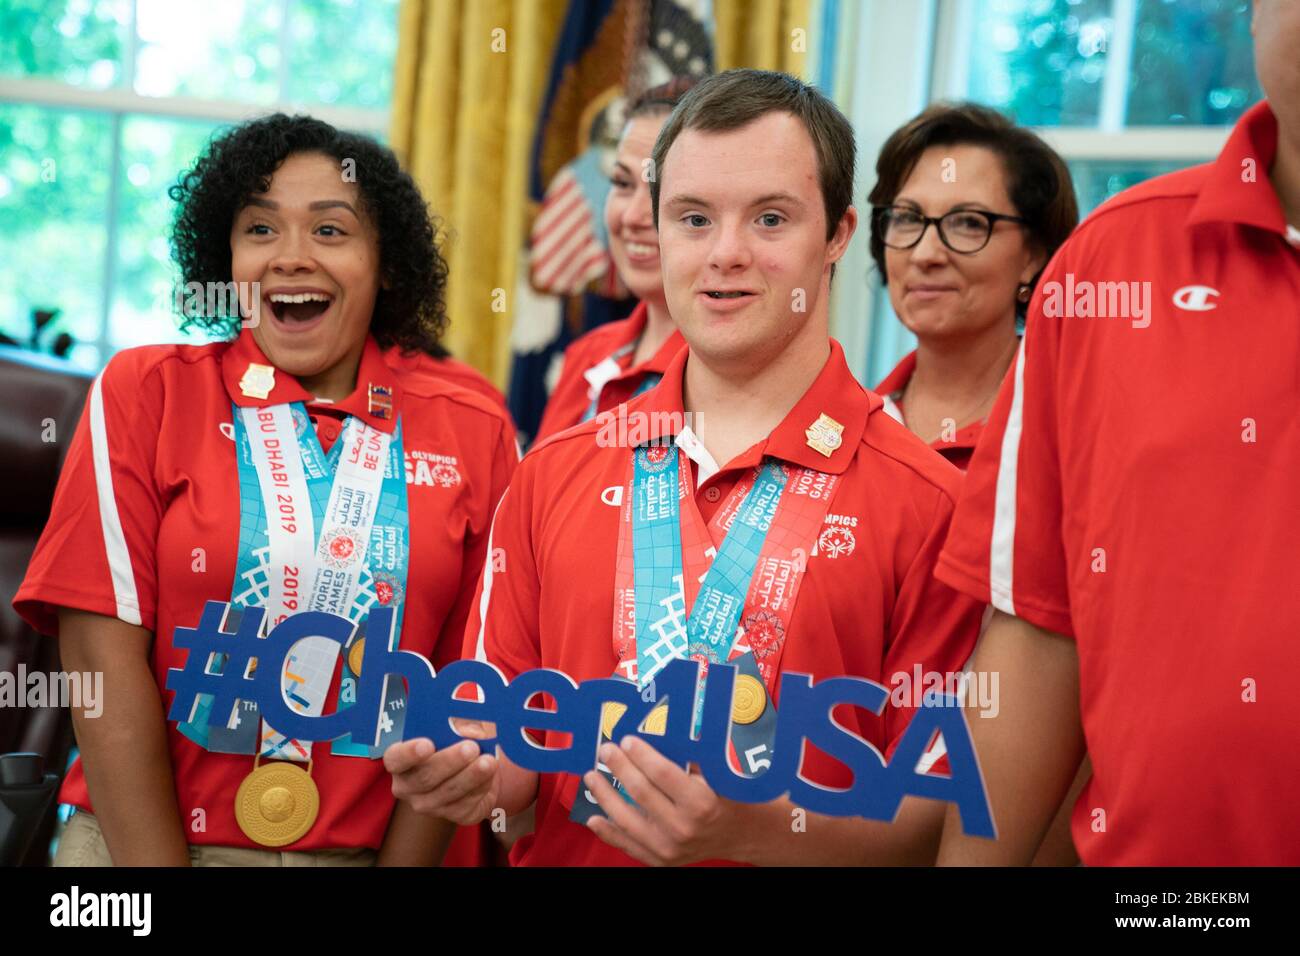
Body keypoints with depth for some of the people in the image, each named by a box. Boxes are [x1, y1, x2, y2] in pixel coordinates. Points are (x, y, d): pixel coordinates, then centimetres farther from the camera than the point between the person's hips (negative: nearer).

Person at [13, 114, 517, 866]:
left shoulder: (473, 434, -1)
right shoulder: (146, 393, -3)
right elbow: (104, 650, -9)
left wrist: (406, 861, -10)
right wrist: (158, 863, -15)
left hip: (368, 851, 1)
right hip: (139, 841, -1)